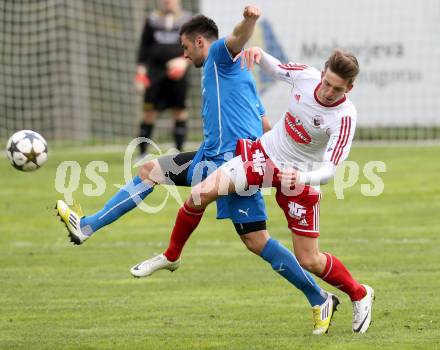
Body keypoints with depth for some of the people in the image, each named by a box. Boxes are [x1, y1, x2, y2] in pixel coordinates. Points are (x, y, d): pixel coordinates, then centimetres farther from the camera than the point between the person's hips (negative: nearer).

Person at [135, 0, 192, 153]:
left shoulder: (186, 19, 8)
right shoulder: (152, 20, 12)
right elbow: (144, 46, 13)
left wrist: (185, 60, -13)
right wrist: (141, 70, 5)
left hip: (177, 72, 0)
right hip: (155, 71, 0)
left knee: (180, 111, -1)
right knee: (150, 112, -4)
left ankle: (179, 152, 7)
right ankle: (142, 153, 1)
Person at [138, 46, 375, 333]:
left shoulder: (344, 118, -26)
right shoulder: (306, 76, -14)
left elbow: (329, 170, -30)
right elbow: (274, 67, 9)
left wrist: (301, 178, -49)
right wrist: (258, 53, -13)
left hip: (303, 179, -4)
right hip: (266, 153, 4)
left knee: (309, 261, -3)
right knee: (202, 193, -14)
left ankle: (360, 295, 26)